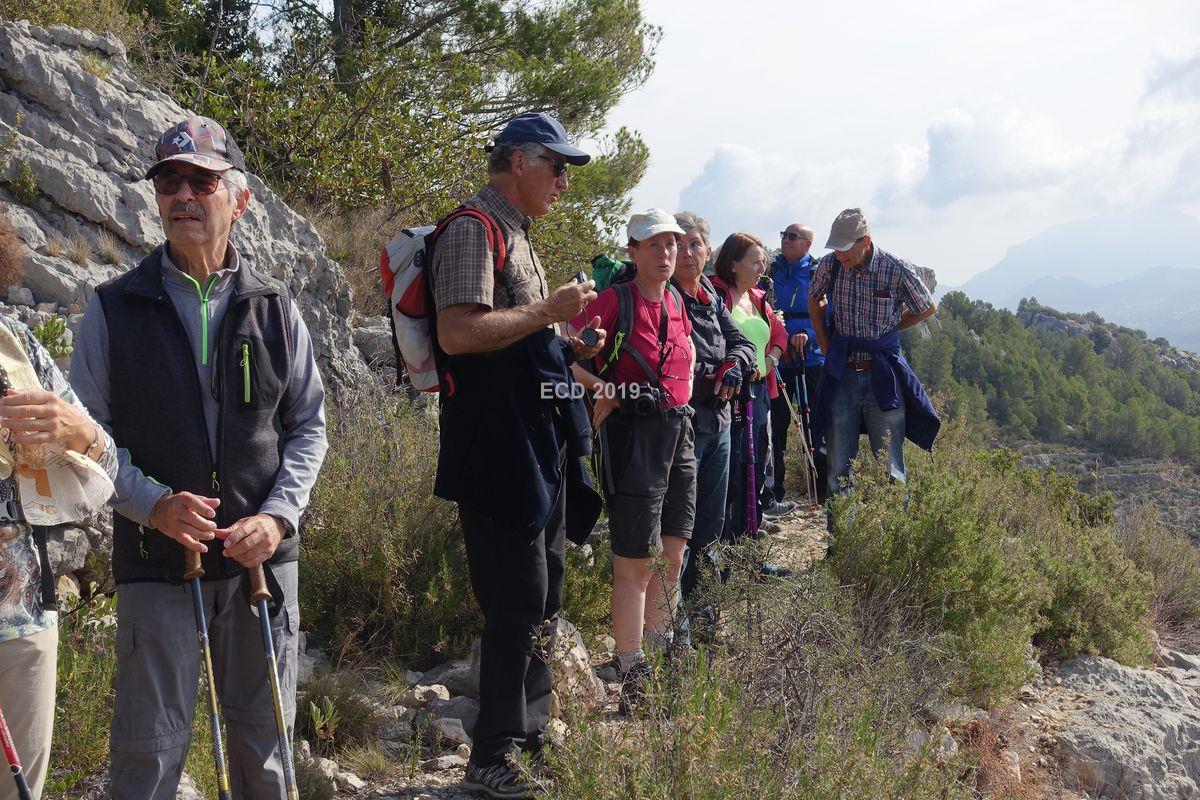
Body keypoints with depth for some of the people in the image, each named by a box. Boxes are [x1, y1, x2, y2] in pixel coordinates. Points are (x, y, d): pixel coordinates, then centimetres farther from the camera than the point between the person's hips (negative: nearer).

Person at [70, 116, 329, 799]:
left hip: (264, 556, 2)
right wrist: (154, 504, -17)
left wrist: (279, 514, -8)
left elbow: (309, 425, 8)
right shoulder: (116, 308, 1)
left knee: (265, 737, 12)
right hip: (156, 561, -1)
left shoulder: (274, 308, 5)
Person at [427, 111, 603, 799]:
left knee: (542, 599, 16)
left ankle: (530, 735, 29)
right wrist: (549, 310, -18)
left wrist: (567, 348, 13)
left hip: (539, 448, 10)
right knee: (519, 606, -6)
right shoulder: (474, 229, -11)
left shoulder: (516, 235, 21)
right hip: (499, 451, -10)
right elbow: (457, 332, -24)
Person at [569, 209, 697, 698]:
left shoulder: (677, 302, 10)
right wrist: (601, 388, -22)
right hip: (634, 436, -7)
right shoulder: (615, 300, -12)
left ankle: (662, 655, 30)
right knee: (637, 563, -3)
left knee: (673, 555, 14)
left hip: (678, 432, 7)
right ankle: (631, 677, 6)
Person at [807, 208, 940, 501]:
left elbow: (927, 308, 7)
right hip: (841, 375, 3)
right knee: (839, 469, 7)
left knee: (890, 469, 0)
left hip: (883, 376, -2)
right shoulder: (829, 265, -2)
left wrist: (887, 329, 7)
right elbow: (814, 301, 19)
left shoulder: (896, 269, -11)